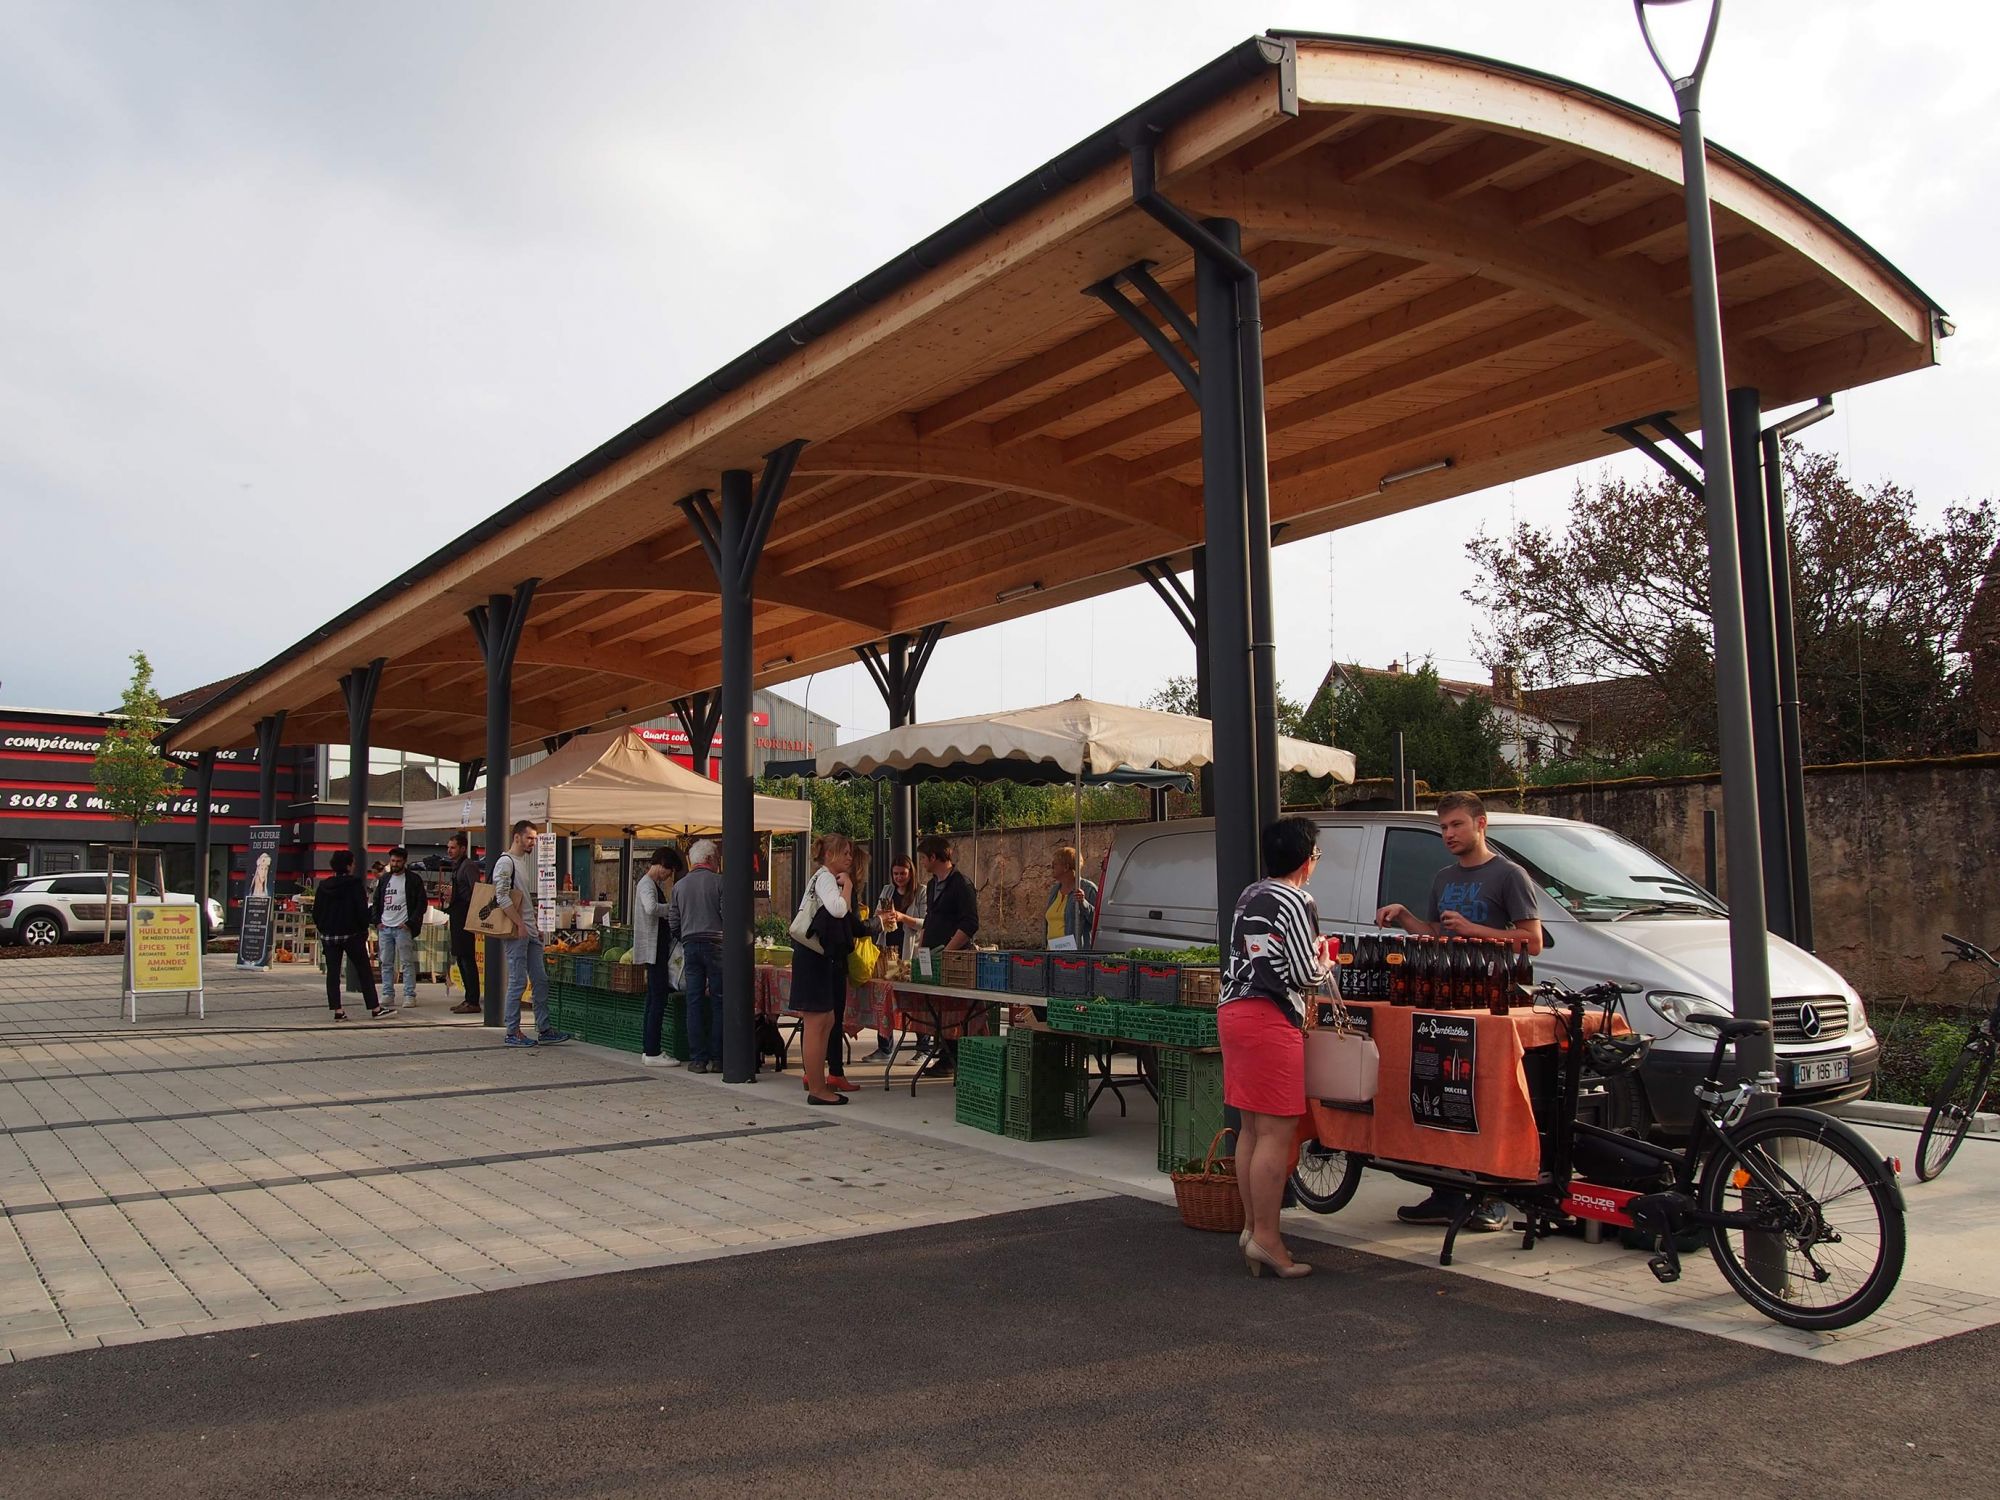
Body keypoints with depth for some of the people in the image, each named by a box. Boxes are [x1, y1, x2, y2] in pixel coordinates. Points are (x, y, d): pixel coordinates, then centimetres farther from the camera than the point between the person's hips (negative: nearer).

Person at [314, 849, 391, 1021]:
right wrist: (364, 929, -1)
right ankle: (375, 1008, 3)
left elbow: (316, 912, 7)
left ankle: (337, 1010, 2)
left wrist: (323, 929, 16)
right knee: (365, 971, 2)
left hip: (329, 936, 4)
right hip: (351, 935, -4)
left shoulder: (324, 886, 4)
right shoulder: (355, 885, -10)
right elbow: (362, 910, -14)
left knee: (332, 973, 6)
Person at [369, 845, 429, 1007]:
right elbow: (376, 902, 20)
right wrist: (377, 921, 5)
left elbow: (422, 903, -5)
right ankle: (387, 994, 15)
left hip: (403, 928, -6)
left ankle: (410, 995, -5)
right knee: (386, 963, 9)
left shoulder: (414, 879, -1)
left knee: (407, 963, -6)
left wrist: (410, 923, -11)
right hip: (384, 927, 6)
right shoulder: (384, 880, 16)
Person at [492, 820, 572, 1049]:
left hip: (530, 933, 9)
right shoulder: (506, 862, -10)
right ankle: (512, 1033, 4)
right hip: (516, 933, -9)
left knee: (541, 980, 9)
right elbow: (502, 897, -20)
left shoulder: (524, 863, 19)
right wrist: (520, 925, -20)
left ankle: (544, 1030, 13)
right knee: (517, 982, -4)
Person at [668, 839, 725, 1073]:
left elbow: (673, 924, 11)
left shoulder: (679, 885, 10)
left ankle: (697, 1058, 4)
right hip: (715, 945, -4)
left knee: (694, 1003, 5)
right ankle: (716, 1058, 0)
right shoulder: (719, 882, -4)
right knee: (718, 1002, 1)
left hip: (690, 946, 4)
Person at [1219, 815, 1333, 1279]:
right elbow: (1306, 975, -13)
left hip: (1232, 1010, 9)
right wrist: (1325, 966, 8)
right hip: (1270, 1018, -9)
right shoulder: (1298, 902, -10)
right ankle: (1266, 1238, -3)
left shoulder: (1248, 897, 16)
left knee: (1251, 1127, 14)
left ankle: (1252, 1226, 20)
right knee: (1277, 1132, -5)